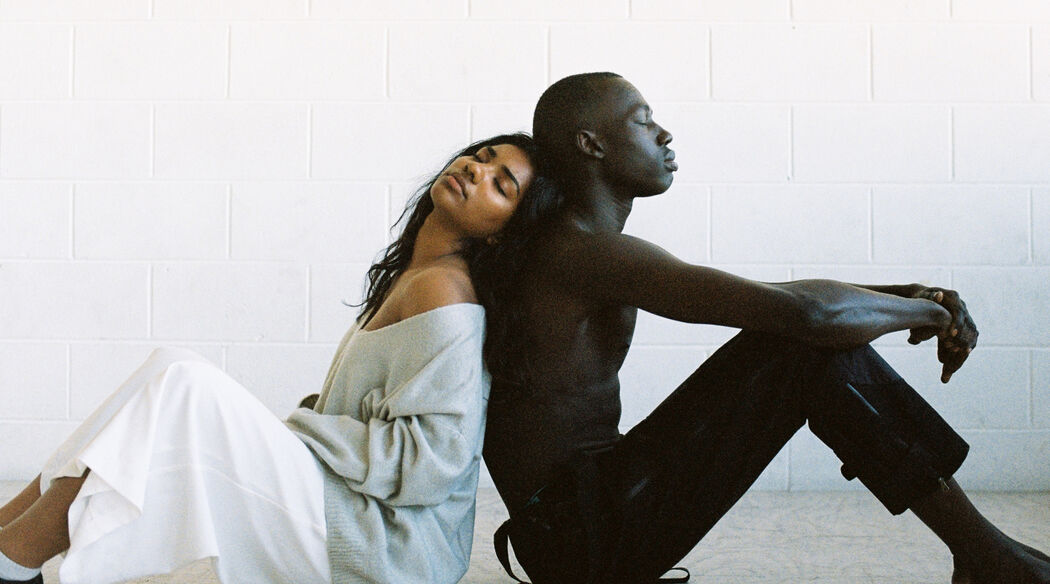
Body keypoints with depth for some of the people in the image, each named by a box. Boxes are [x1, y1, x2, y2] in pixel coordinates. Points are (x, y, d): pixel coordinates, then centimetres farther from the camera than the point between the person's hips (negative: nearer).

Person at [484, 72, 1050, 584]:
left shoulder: (581, 251, 15)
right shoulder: (585, 251, -18)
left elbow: (761, 297, 15)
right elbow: (803, 309, -25)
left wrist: (908, 294, 4)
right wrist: (928, 310, -6)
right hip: (581, 537, -10)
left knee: (813, 334, 7)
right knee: (810, 342, -15)